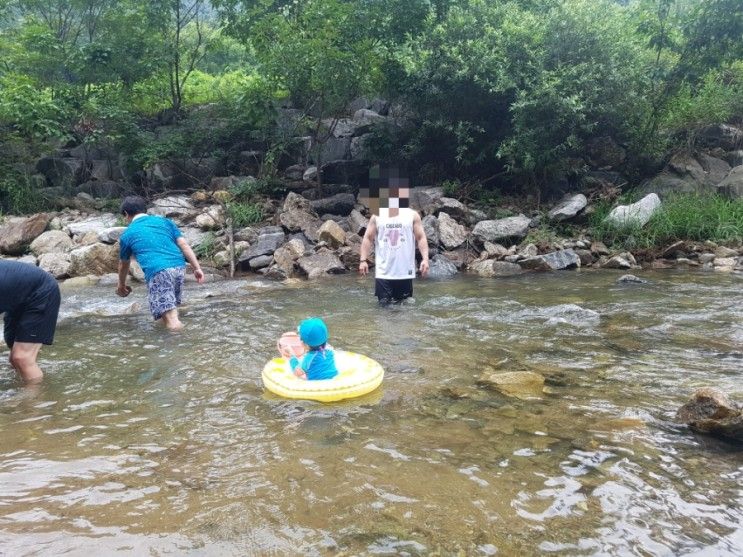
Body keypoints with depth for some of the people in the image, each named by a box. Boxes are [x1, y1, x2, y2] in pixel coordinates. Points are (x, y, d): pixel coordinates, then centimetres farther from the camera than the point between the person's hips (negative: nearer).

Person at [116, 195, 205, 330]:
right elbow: (184, 244, 10)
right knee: (171, 307, 23)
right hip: (179, 267, 5)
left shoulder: (127, 234, 17)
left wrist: (121, 285, 47)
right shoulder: (164, 221, 22)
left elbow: (123, 265, 31)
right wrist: (197, 268, 7)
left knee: (172, 322, -10)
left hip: (158, 272, -5)